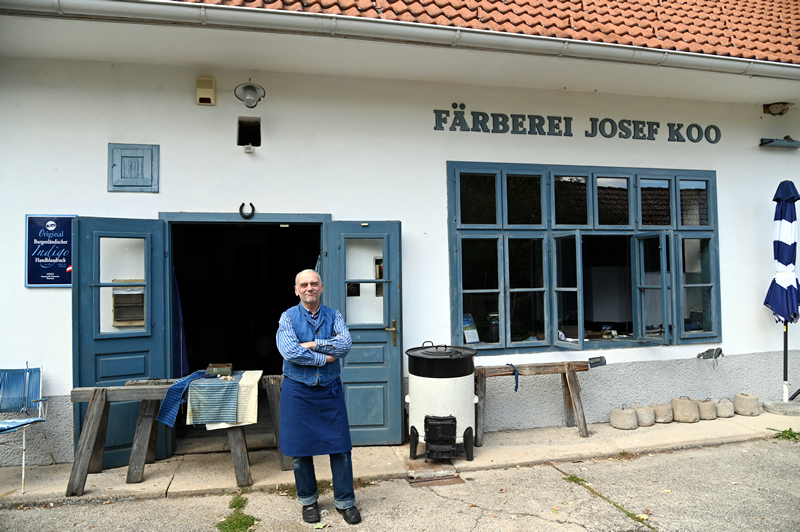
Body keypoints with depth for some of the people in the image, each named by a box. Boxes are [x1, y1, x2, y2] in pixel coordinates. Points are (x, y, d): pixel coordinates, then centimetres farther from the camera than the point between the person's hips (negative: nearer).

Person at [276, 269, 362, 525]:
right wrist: (325, 357, -14)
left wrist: (312, 345, -18)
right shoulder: (288, 317, -2)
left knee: (340, 446, 3)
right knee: (300, 449, 8)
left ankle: (345, 501, 19)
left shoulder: (334, 316, 4)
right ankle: (308, 501, 28)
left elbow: (345, 344, -13)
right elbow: (289, 351, -18)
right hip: (298, 391, -1)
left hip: (330, 389, 1)